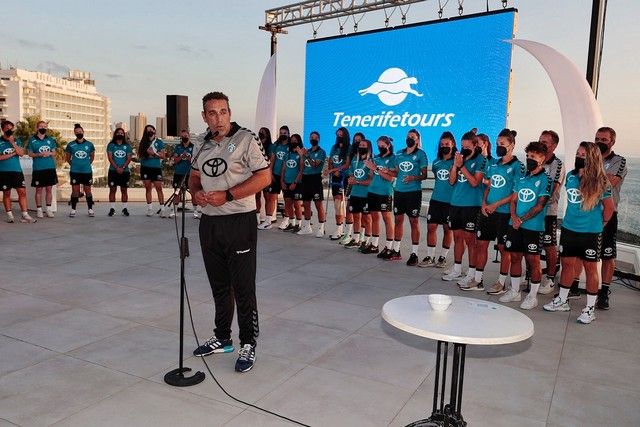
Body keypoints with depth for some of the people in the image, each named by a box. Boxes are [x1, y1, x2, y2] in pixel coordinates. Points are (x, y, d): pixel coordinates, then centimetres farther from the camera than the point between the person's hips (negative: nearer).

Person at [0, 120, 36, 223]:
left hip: (17, 170, 3)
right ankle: (9, 215, 13)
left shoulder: (16, 140, 11)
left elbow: (21, 153, -4)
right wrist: (13, 154, -7)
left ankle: (25, 215, -3)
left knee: (22, 192, -4)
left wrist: (12, 142, -11)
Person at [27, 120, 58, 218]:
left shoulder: (50, 139, 10)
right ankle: (39, 210, 8)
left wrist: (49, 153, -9)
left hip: (50, 168, 2)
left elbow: (54, 152, 13)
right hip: (38, 169, -2)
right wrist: (39, 154, -15)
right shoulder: (32, 140, 3)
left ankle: (48, 209, 11)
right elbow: (30, 154, 3)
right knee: (39, 189, 1)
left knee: (49, 189, 5)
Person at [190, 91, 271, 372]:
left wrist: (227, 195, -19)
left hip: (239, 222, -6)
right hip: (209, 222, 7)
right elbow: (194, 176, 22)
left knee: (243, 287, 0)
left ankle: (248, 344, 14)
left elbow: (264, 177, -13)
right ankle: (222, 338, 32)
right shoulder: (201, 145, 11)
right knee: (219, 285, 17)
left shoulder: (246, 139, -8)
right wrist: (196, 192, -2)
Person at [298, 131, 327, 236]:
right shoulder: (307, 151, 16)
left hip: (315, 178, -7)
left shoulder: (321, 152, -3)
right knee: (306, 204, 11)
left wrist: (307, 156, -25)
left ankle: (321, 229, -3)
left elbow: (315, 165, -16)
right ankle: (307, 227, 22)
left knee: (318, 204, -7)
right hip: (305, 178, 7)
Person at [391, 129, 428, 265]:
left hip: (413, 192, -5)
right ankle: (396, 251, 19)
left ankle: (414, 254, 3)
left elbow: (424, 175, -5)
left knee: (414, 221, -2)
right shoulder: (399, 153, 13)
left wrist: (414, 178, -22)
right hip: (398, 191, 5)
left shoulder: (420, 154, -2)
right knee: (398, 219, 10)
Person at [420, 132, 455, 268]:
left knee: (447, 229, 7)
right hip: (435, 199, 4)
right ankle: (430, 257, 10)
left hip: (450, 201, -4)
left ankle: (443, 257, 18)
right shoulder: (436, 162, 11)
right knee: (431, 227, 1)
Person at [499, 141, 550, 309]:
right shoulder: (522, 177, 13)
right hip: (515, 225, 6)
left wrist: (522, 219, -15)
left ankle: (532, 296, 11)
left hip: (534, 226, -6)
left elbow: (540, 205, -11)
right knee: (515, 257, 11)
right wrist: (514, 217, -6)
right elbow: (513, 200, 11)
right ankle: (514, 291, 24)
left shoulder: (545, 179, -5)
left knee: (533, 260, 0)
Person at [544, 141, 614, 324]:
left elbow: (609, 207, -3)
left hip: (591, 232, -5)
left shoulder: (600, 182, -12)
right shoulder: (570, 176, 4)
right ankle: (562, 301, 28)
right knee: (567, 263, 14)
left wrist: (600, 224, 5)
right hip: (569, 229, 5)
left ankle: (590, 309, 15)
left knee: (590, 268, 5)